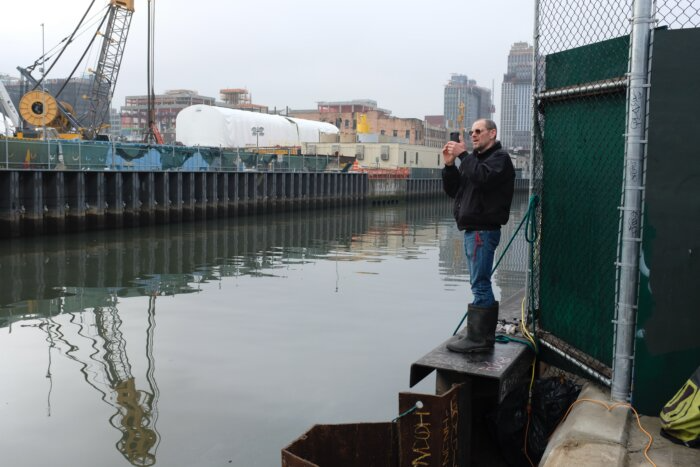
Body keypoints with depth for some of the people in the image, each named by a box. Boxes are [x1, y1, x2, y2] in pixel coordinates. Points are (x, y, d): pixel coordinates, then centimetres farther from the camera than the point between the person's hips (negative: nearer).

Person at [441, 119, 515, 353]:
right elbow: (452, 190, 16)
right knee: (481, 284, 13)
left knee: (480, 284, -9)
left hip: (483, 230, -9)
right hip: (473, 229, 9)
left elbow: (483, 177, -25)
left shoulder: (500, 157, -4)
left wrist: (463, 155, -16)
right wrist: (449, 164, 2)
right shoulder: (474, 158, 20)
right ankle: (484, 334, 21)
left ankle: (479, 338, -7)